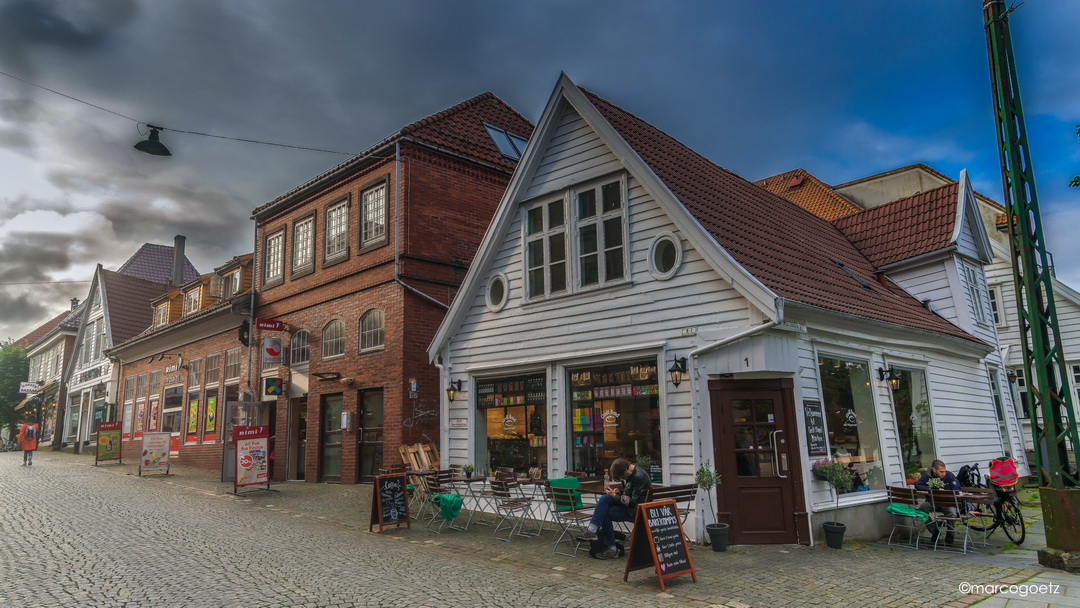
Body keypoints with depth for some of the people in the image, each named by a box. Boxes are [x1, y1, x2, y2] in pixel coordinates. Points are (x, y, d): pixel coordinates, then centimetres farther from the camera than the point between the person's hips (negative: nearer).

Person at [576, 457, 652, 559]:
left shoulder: (639, 477, -22)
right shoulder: (631, 474, 8)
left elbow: (634, 503, -24)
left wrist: (615, 496, -16)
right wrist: (620, 491, 3)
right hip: (628, 504, 10)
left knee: (605, 513, -15)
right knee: (604, 498, -12)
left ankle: (612, 548, -2)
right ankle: (592, 530, -21)